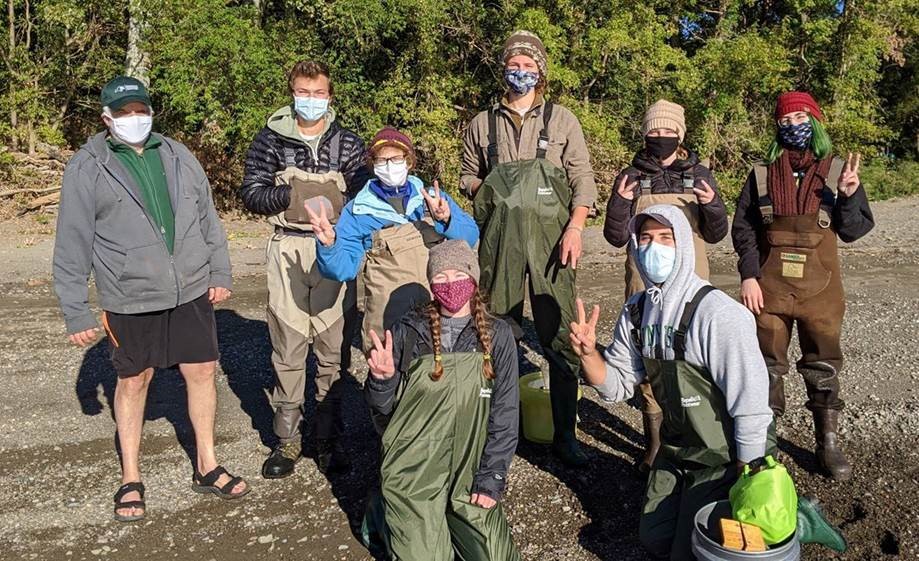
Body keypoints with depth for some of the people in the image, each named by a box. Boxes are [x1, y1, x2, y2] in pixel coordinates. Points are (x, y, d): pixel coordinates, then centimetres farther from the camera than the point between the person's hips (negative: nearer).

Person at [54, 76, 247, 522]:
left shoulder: (177, 155, 7)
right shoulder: (86, 168, -4)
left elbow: (208, 217, 12)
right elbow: (72, 247, -3)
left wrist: (220, 272, 8)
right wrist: (76, 312, -5)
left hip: (192, 291, 3)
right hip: (129, 299, -3)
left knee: (202, 372, 9)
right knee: (132, 382, 11)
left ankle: (206, 467, 27)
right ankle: (131, 480, 28)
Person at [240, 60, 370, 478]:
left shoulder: (348, 143, 9)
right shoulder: (270, 140, 6)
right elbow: (251, 193, 2)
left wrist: (334, 203, -15)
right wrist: (293, 196, -12)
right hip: (288, 249, 0)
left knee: (334, 348, 3)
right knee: (288, 346, 2)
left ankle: (329, 439, 16)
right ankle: (286, 440, 14)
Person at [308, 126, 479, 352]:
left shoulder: (433, 197, 17)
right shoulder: (359, 211, 11)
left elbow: (471, 236, 7)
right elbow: (344, 268, 2)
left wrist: (445, 219, -11)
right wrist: (329, 244, -17)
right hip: (394, 309, -1)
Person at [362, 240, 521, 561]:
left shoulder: (497, 336, -3)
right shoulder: (407, 332, -5)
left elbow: (505, 413, -2)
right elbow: (383, 411, 0)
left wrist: (491, 479, -6)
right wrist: (383, 379, -21)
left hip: (469, 473, 2)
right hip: (413, 473, -1)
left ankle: (445, 523, 25)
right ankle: (384, 517, 26)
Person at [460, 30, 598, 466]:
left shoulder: (561, 120, 10)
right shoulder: (483, 124, 14)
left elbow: (583, 178, 5)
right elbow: (468, 175, 21)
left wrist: (575, 227, -9)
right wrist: (485, 193, -1)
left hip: (550, 238, -1)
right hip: (498, 240, 2)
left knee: (560, 338, -3)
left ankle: (565, 434, 9)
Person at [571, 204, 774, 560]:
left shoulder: (717, 315, -27)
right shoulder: (636, 310, -4)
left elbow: (752, 410, -25)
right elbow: (616, 385, 1)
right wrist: (588, 353, -19)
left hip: (726, 457, -6)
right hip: (675, 450, 7)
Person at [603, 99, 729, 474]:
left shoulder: (699, 175, 8)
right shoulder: (631, 177, 5)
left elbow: (716, 235, 8)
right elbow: (617, 237, 2)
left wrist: (711, 205, -11)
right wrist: (620, 202, -15)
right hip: (644, 280, 0)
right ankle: (654, 441, 12)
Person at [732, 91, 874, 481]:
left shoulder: (837, 171, 3)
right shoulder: (762, 174, 3)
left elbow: (854, 230, 1)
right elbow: (743, 227, 2)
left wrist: (849, 195, -17)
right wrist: (748, 275, -7)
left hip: (820, 288, 0)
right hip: (769, 287, 0)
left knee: (823, 367, 9)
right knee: (767, 366, 7)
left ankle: (829, 445, 23)